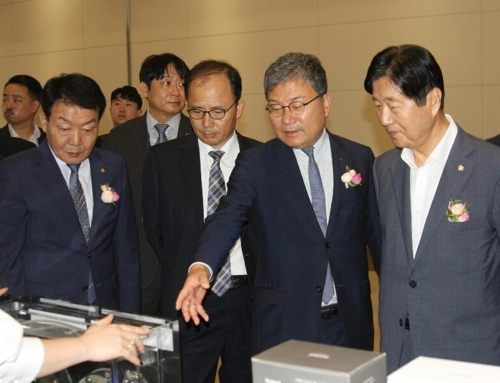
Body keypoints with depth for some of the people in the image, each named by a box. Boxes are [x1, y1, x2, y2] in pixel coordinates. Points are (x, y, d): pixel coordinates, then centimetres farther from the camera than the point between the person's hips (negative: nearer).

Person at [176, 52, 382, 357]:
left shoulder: (360, 158, 3)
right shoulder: (255, 164, -3)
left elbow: (376, 229, 8)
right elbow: (228, 218, -16)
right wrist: (202, 266, -35)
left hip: (350, 322, 2)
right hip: (283, 325, -2)